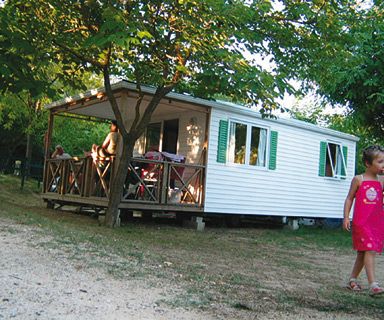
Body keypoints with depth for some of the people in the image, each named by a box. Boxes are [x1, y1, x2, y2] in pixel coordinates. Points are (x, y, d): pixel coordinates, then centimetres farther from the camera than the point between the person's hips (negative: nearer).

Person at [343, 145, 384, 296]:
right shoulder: (358, 179, -2)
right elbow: (349, 198, 1)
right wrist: (346, 217, -5)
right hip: (361, 221, -4)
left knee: (363, 252, 12)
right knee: (369, 250, -13)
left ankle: (352, 280, 26)